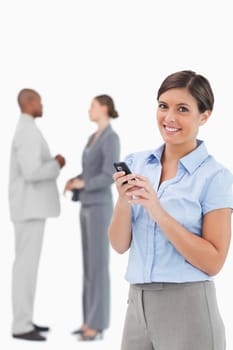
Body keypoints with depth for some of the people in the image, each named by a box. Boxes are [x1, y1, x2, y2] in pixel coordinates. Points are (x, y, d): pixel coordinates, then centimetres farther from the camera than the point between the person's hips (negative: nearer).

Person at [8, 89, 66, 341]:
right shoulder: (28, 132, -18)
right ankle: (21, 326, -4)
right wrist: (57, 164, -9)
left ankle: (24, 320, 19)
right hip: (30, 207, -11)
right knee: (26, 264, -8)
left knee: (28, 263, 13)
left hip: (30, 205, 11)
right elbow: (32, 174, -26)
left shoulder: (24, 132, 18)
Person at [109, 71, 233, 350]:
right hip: (137, 306, 4)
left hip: (187, 309, -4)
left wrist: (159, 213, -20)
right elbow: (120, 245, 3)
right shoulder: (135, 164, 4)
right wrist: (124, 202, -15)